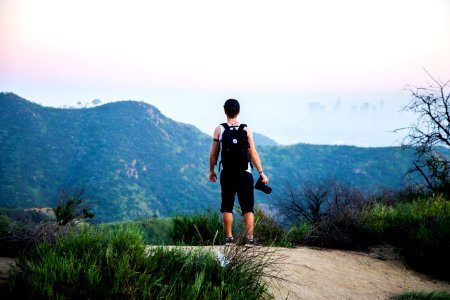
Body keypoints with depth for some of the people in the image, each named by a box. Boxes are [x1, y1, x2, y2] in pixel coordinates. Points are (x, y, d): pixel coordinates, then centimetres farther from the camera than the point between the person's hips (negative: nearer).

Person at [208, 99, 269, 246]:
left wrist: (211, 171, 15)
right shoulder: (246, 129, -2)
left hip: (227, 173, 1)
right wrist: (261, 173, 2)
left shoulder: (219, 130, -1)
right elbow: (253, 154, -4)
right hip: (244, 173, -1)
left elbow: (213, 154, 1)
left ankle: (229, 238, 8)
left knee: (227, 207, 9)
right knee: (248, 208, 4)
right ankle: (250, 238, -1)